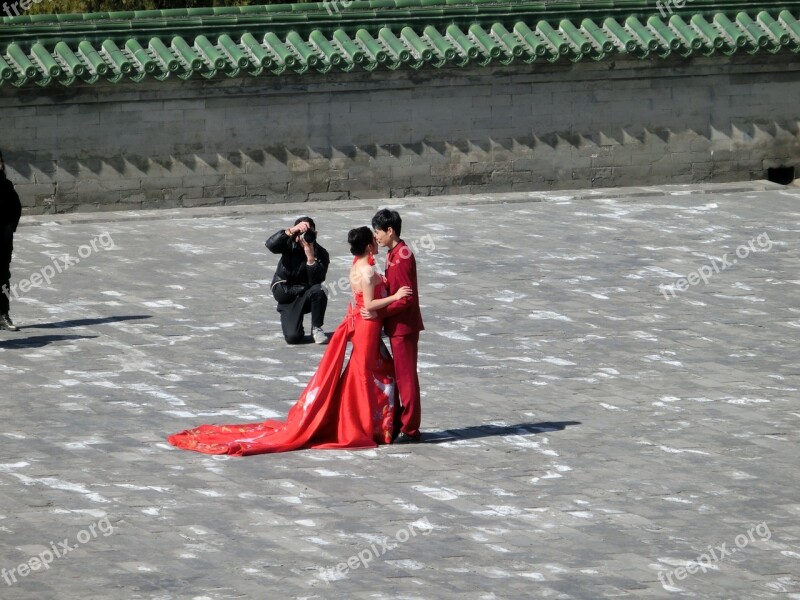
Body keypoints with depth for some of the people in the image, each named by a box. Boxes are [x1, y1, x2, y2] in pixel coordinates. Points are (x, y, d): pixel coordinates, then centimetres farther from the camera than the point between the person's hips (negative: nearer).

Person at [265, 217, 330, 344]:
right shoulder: (289, 245, -9)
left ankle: (316, 328, -13)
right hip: (287, 299, 0)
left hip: (307, 297, 0)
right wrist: (291, 231, -40)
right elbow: (271, 244, -30)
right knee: (292, 337, -21)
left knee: (318, 291, -36)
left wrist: (310, 257, -35)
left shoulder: (321, 254, -13)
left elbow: (316, 282, -25)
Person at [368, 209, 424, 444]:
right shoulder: (394, 254, 11)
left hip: (404, 326, -10)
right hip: (397, 325, 10)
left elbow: (406, 298, -22)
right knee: (401, 376, 14)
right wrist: (380, 312, 10)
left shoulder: (402, 257, -20)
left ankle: (410, 430, 0)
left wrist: (379, 313, -20)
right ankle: (402, 423, 21)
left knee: (406, 377, -4)